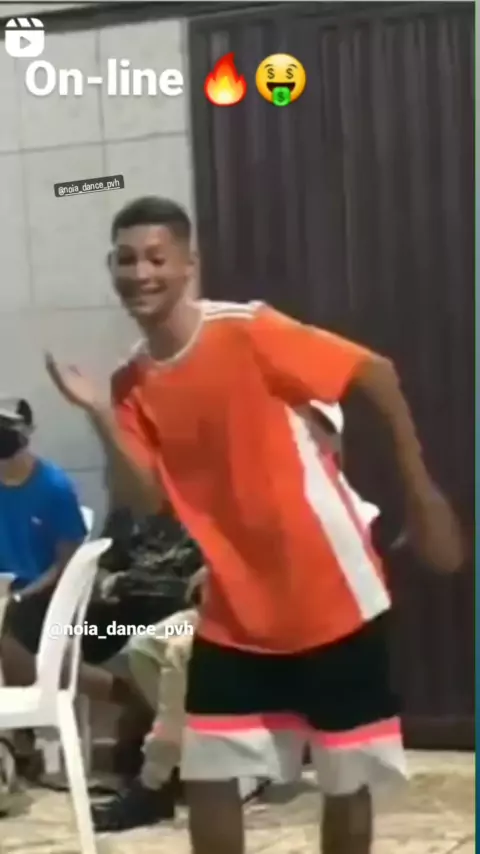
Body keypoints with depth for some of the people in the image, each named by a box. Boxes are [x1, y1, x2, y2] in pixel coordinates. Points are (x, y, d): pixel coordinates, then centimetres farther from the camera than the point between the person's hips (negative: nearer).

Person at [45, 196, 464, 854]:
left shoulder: (247, 331, -16)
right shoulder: (132, 383, 2)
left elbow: (376, 374, -12)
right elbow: (151, 497, -5)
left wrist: (419, 488, -11)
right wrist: (99, 413, -16)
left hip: (331, 594, -5)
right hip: (235, 610, 5)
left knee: (347, 776, 8)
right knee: (207, 774, 6)